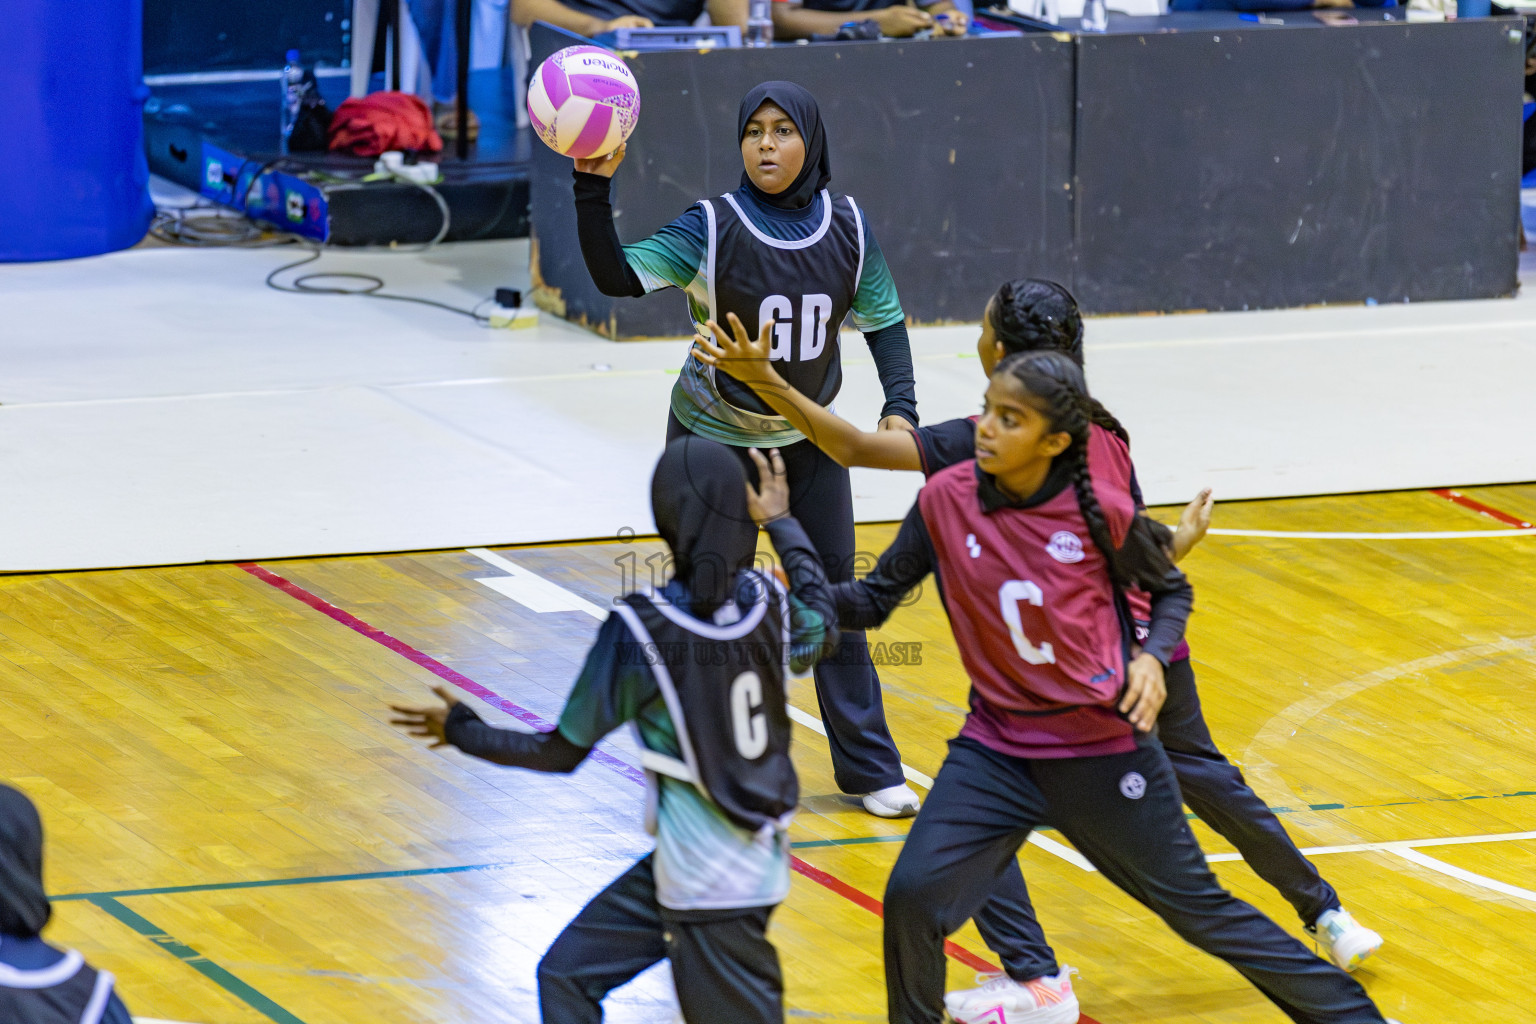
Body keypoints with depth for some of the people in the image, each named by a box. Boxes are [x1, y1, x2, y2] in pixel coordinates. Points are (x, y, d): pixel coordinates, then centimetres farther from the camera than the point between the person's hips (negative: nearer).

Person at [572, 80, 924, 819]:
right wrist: (593, 188, -43)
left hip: (808, 439, 3)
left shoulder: (848, 230, -8)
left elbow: (884, 323, 3)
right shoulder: (712, 230, -18)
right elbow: (619, 276, -30)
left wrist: (900, 407, -12)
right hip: (714, 439, -3)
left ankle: (867, 766, 17)